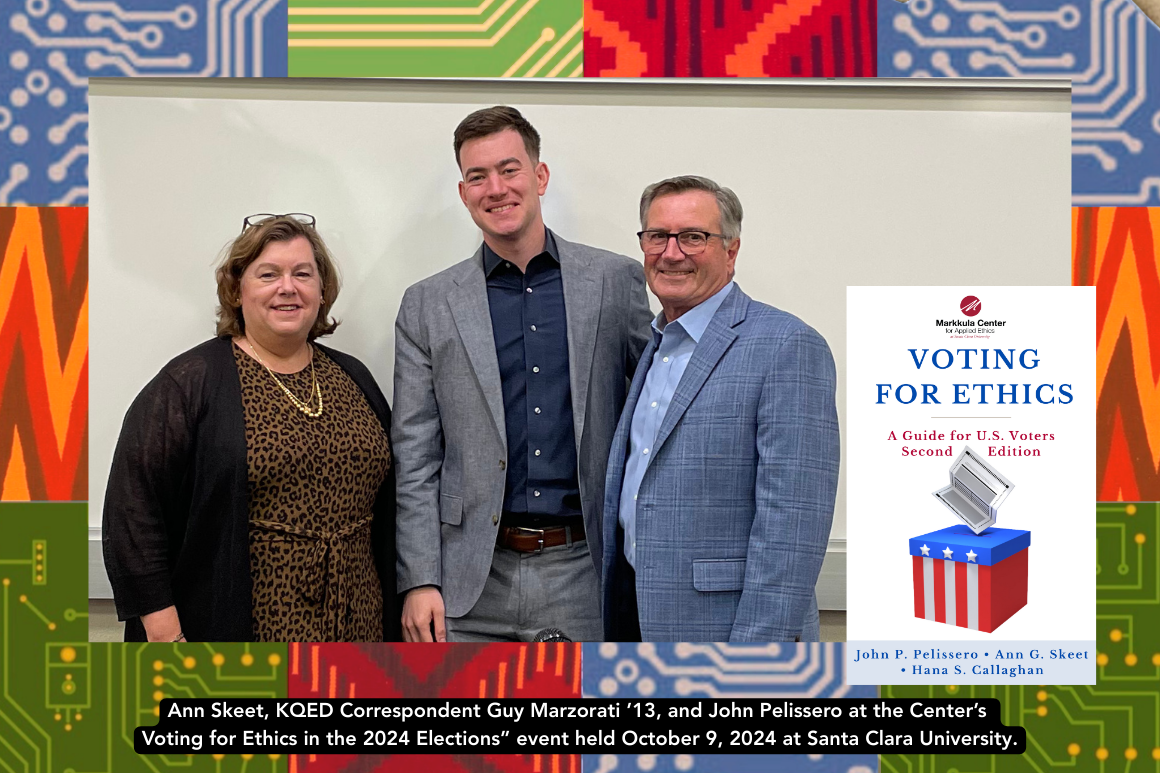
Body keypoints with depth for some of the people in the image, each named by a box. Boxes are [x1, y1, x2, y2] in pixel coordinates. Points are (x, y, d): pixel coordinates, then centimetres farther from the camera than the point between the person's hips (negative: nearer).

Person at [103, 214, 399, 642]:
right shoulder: (188, 383, -5)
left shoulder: (354, 379, 12)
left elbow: (386, 508, 18)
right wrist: (164, 632, -14)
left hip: (355, 624, 5)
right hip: (238, 628, -5)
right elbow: (135, 509, -9)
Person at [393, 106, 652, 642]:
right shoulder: (427, 306, 5)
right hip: (472, 582, 0)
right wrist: (418, 581, -4)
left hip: (583, 574, 0)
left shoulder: (617, 281, 5)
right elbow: (414, 462, 4)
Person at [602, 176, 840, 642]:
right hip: (640, 620, 7)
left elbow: (792, 519, -18)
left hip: (724, 633, -7)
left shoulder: (786, 347, -13)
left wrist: (755, 656, -21)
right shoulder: (655, 348, 13)